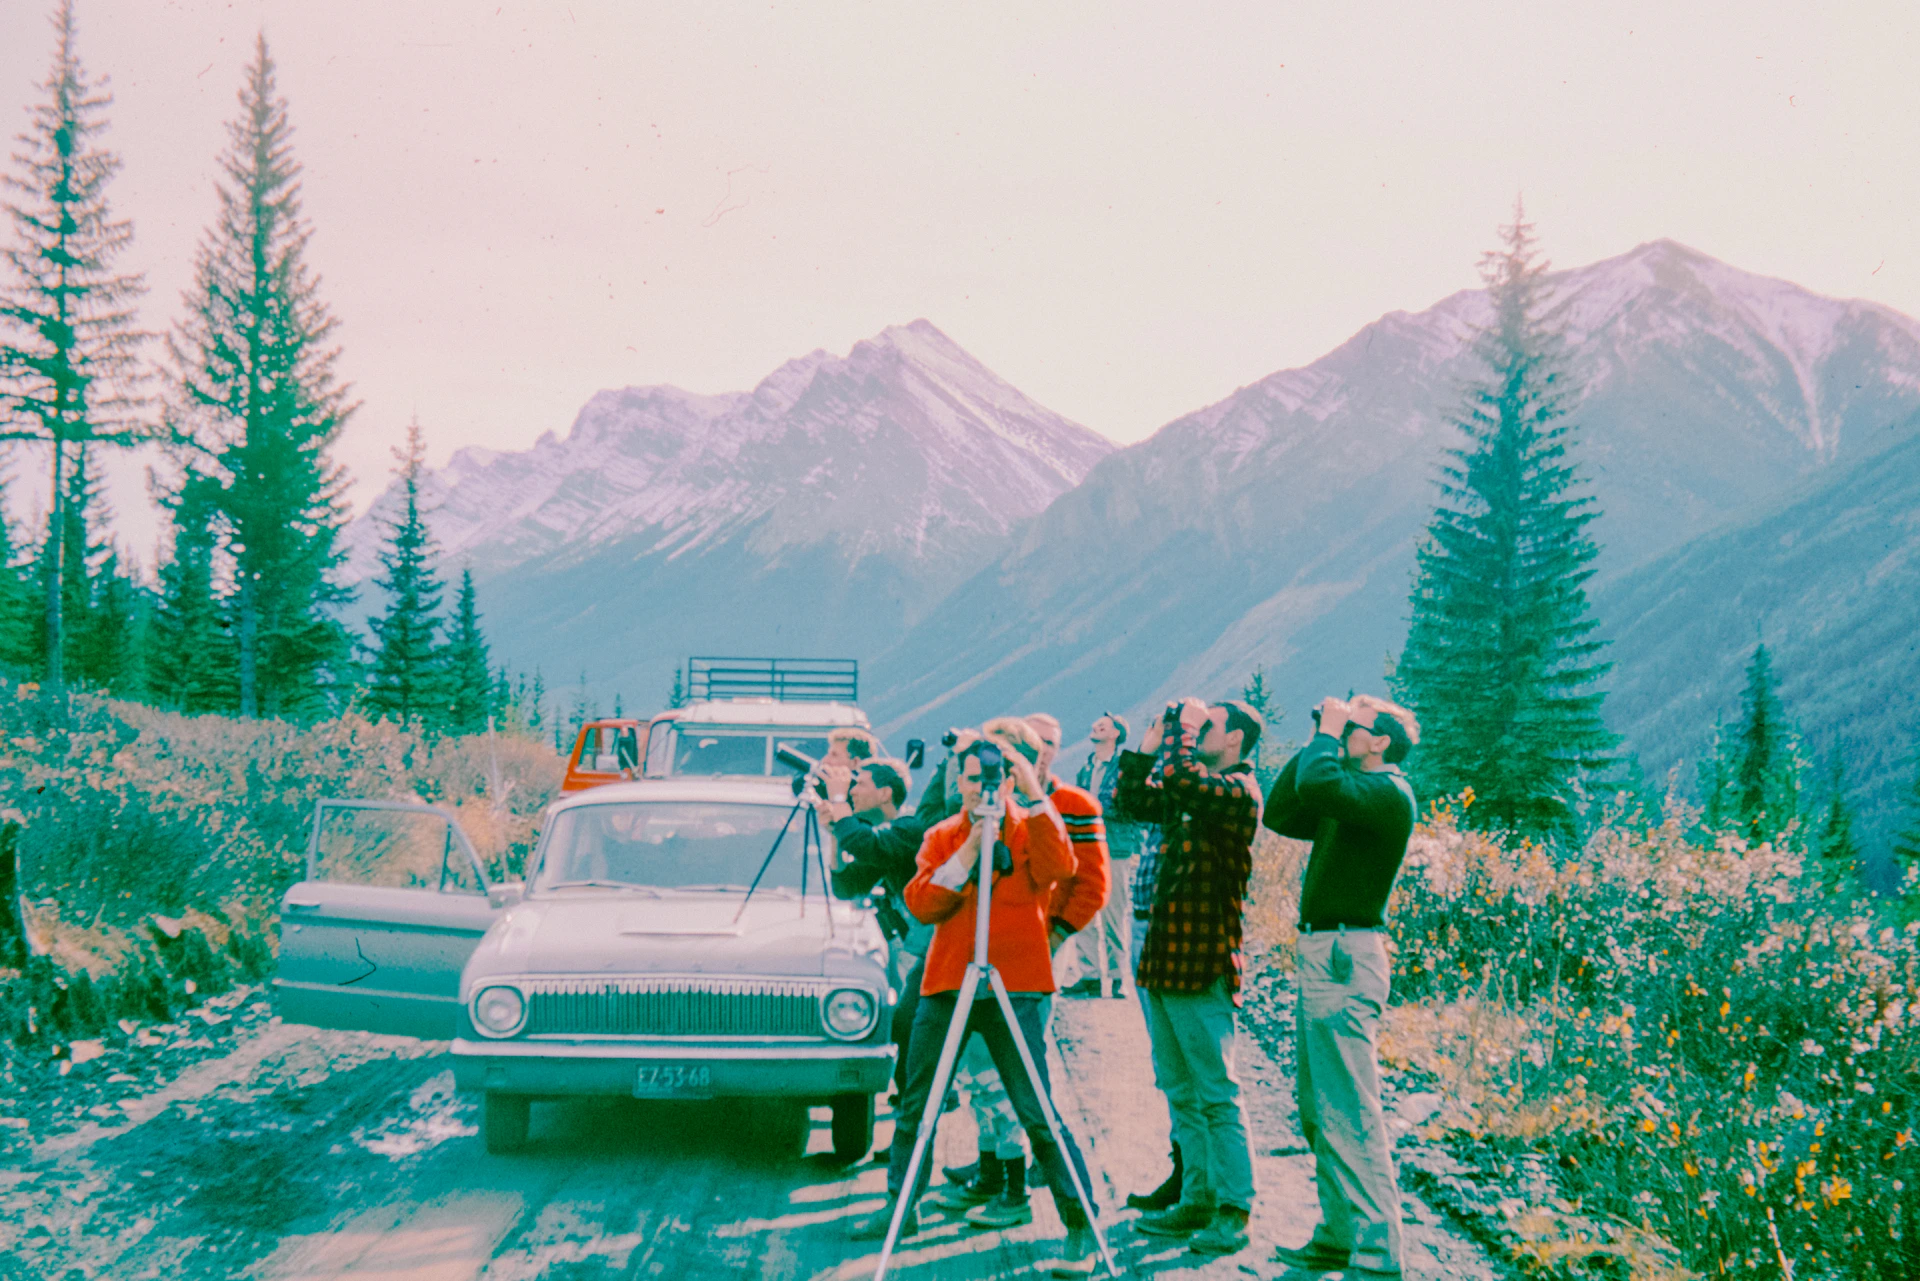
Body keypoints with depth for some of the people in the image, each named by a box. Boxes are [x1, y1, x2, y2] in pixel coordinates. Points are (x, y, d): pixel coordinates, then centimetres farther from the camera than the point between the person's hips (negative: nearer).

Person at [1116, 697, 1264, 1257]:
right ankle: (1197, 1199, 21)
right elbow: (1132, 799, 21)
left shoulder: (1237, 790, -11)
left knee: (1216, 1093, -6)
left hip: (1203, 964, -9)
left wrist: (1181, 725, -13)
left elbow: (1184, 780, -29)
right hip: (1166, 958, 9)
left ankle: (1233, 1212, -2)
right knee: (1179, 1090, 13)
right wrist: (1146, 746, 8)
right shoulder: (1193, 791, 15)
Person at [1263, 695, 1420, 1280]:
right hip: (1323, 954, 11)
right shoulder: (1354, 795, 17)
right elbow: (1280, 812, 23)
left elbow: (1316, 784, -30)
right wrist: (1317, 741, 16)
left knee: (1350, 1112, -11)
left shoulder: (1388, 793, -13)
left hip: (1346, 958, -11)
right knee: (1319, 1108, 16)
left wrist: (1327, 737, -11)